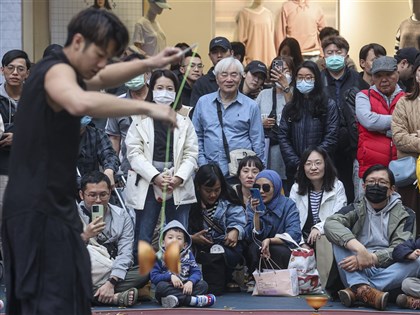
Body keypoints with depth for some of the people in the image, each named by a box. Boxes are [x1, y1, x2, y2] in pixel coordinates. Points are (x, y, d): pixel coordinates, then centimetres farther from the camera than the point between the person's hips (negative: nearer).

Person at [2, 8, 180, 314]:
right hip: (39, 210, -11)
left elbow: (102, 78, 33)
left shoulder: (62, 72, 15)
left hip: (46, 206, 11)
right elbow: (81, 103, -40)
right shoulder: (57, 71, -16)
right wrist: (147, 107, -37)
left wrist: (149, 64, 16)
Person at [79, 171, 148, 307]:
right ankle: (115, 297, -29)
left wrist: (112, 283, -19)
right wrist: (85, 236, -26)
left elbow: (125, 254, -4)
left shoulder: (122, 216, 5)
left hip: (112, 274, 2)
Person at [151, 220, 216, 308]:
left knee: (203, 284, -17)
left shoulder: (188, 255, 7)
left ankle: (177, 300, -37)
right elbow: (154, 276, -8)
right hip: (169, 289, -3)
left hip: (185, 288, 3)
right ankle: (192, 300, -38)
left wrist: (190, 282, -23)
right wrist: (170, 276, -22)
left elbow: (196, 272, -1)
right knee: (161, 286, -34)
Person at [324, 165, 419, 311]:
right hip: (357, 272, 1)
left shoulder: (404, 215, 9)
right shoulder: (355, 210, 10)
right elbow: (330, 223, -13)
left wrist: (371, 258, -24)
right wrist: (359, 249, -29)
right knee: (341, 239, -19)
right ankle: (362, 288, -42)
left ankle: (355, 291, -36)